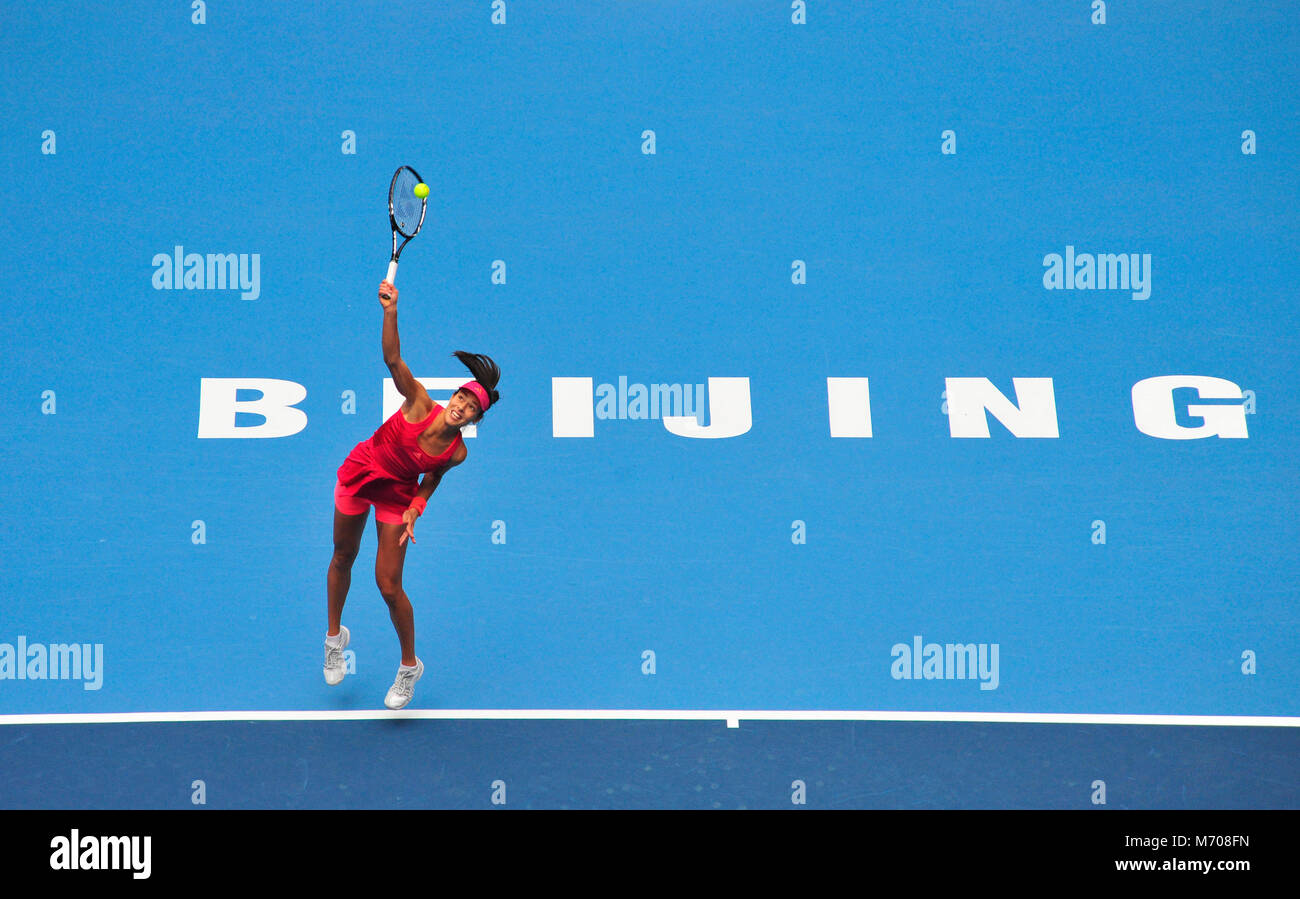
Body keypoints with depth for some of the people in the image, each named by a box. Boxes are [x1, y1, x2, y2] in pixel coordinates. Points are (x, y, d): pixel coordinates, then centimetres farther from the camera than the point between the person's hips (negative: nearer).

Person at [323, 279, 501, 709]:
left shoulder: (457, 452, -21)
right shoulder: (419, 404, -26)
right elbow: (393, 359, -35)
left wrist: (415, 508, -14)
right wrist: (391, 312, -47)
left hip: (397, 496, -1)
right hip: (358, 475, 1)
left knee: (389, 585, -6)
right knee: (342, 561, 16)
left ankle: (410, 666, 16)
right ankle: (335, 636, 42)